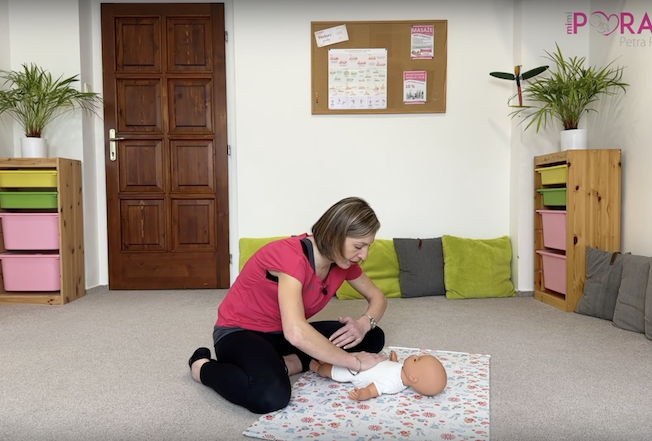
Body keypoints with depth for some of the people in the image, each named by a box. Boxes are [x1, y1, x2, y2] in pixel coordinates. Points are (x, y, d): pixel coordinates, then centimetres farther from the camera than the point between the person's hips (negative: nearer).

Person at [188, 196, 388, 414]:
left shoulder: (343, 260, -8)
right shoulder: (291, 255, -31)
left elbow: (377, 297, 5)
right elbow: (296, 333, -42)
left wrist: (365, 323, -19)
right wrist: (354, 362, -34)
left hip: (282, 334, 7)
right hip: (240, 332, -7)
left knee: (373, 338, -6)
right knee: (271, 396, -38)